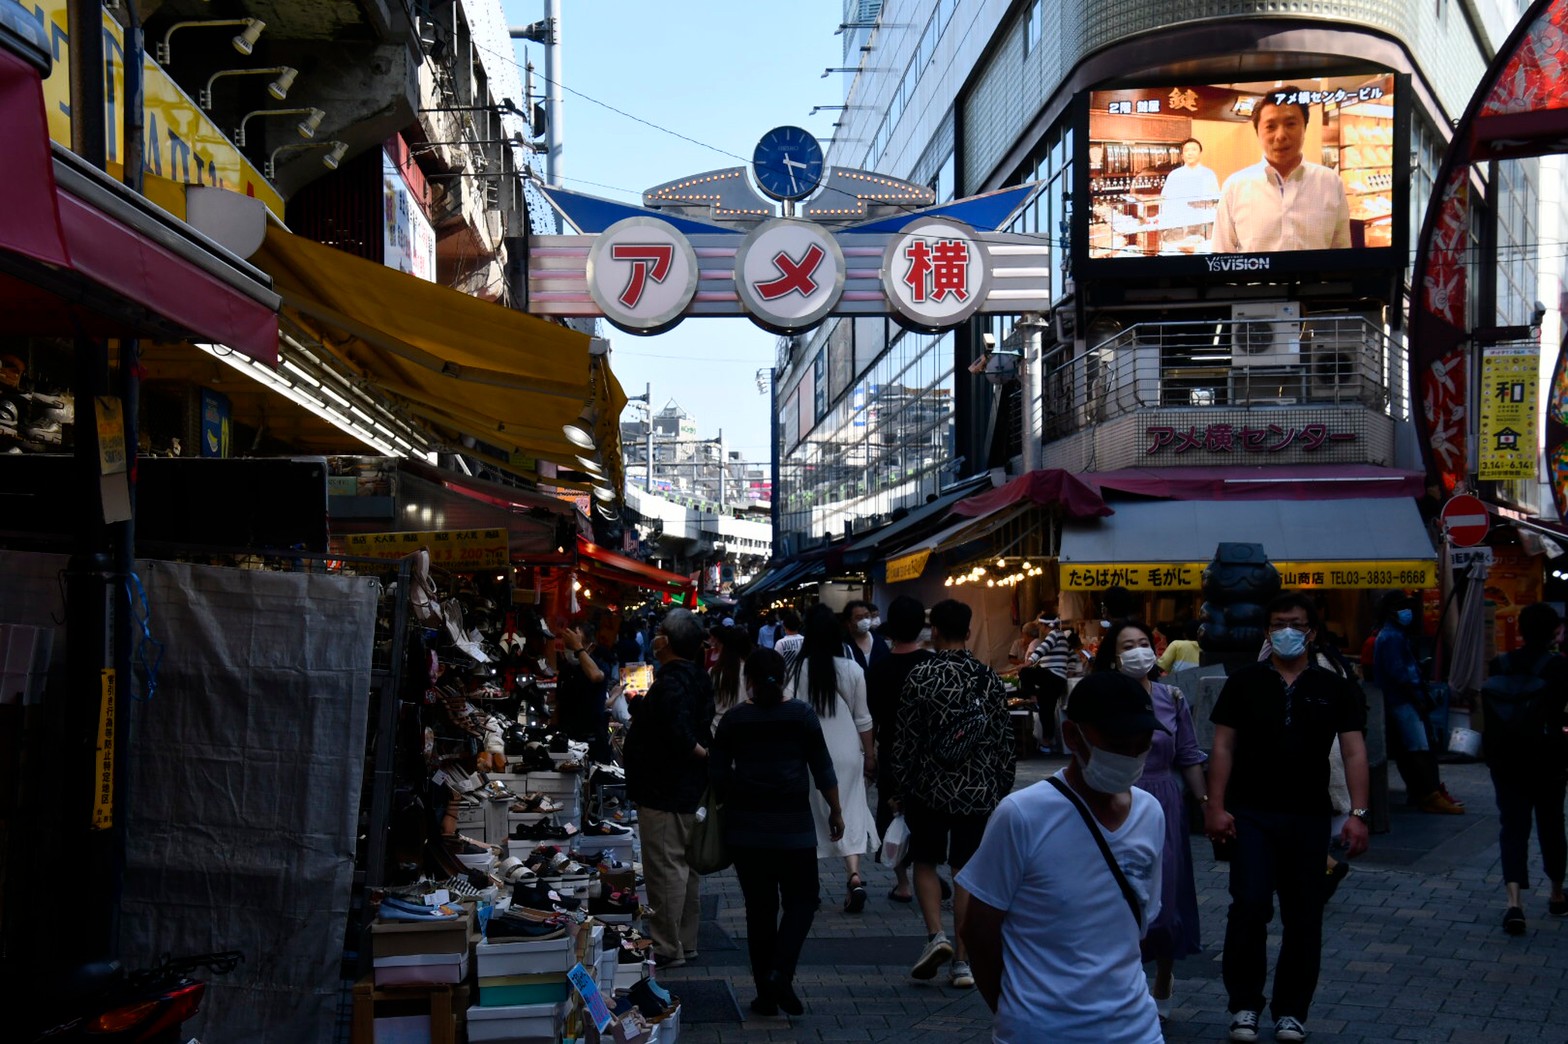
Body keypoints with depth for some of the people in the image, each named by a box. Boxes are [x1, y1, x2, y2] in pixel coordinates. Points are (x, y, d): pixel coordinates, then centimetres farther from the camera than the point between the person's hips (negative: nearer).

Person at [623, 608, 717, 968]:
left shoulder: (670, 683, -22)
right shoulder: (697, 677, 10)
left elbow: (678, 735, -33)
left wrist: (703, 754, -15)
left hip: (664, 792, -11)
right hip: (688, 789, 11)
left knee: (665, 867, -4)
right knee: (686, 865, 16)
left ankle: (667, 948, 2)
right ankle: (685, 942, 26)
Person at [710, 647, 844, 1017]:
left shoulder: (734, 719, 1)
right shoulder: (802, 714, -2)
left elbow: (717, 772, 2)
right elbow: (822, 768, -1)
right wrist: (835, 811, 9)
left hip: (745, 825, 2)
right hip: (793, 825, -2)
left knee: (760, 906, 8)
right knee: (801, 900, 9)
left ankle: (766, 993, 11)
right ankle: (780, 972, -11)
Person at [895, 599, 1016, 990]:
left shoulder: (921, 676, -9)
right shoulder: (989, 679, 0)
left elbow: (905, 738, -7)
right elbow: (1005, 741, 4)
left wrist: (900, 785, 3)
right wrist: (1002, 788, 14)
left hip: (929, 788, -2)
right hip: (979, 792, 2)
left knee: (925, 862, 16)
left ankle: (936, 935, -4)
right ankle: (963, 960, 10)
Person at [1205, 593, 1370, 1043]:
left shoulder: (1333, 688, 5)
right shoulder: (1244, 682, 4)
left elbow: (1354, 753, 1)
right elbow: (1224, 747, 2)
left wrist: (1358, 813, -9)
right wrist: (1215, 806, -7)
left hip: (1308, 818, 2)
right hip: (1251, 815, -1)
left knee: (1303, 917, 7)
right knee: (1249, 906, -10)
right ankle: (1244, 1005, 4)